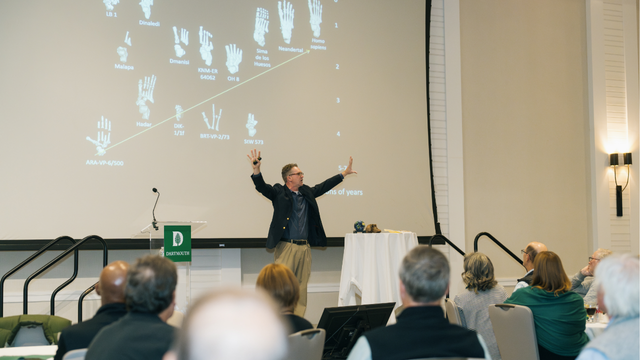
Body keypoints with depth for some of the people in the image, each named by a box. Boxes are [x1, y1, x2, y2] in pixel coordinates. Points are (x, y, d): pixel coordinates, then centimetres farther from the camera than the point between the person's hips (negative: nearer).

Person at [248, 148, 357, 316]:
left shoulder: (307, 192, 16)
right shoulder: (278, 192, -1)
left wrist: (344, 173, 30)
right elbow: (262, 187, -15)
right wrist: (256, 170, -32)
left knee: (301, 288, 9)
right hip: (286, 247, -6)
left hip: (305, 247, 6)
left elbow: (324, 186, 26)